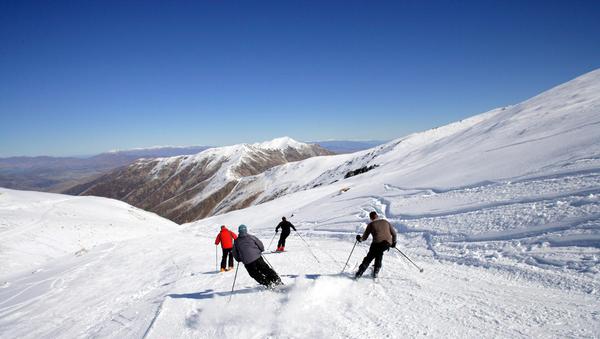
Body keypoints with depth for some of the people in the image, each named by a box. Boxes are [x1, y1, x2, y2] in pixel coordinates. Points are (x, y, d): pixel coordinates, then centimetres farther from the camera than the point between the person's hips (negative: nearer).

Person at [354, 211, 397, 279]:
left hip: (377, 242, -3)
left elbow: (364, 237, 13)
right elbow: (394, 233, 18)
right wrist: (394, 242, 32)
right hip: (388, 243, 3)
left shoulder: (371, 224, 10)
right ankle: (376, 271, 23)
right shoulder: (385, 222, 19)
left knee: (369, 257, 10)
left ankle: (359, 273, 5)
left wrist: (360, 238, 33)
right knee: (379, 253, 30)